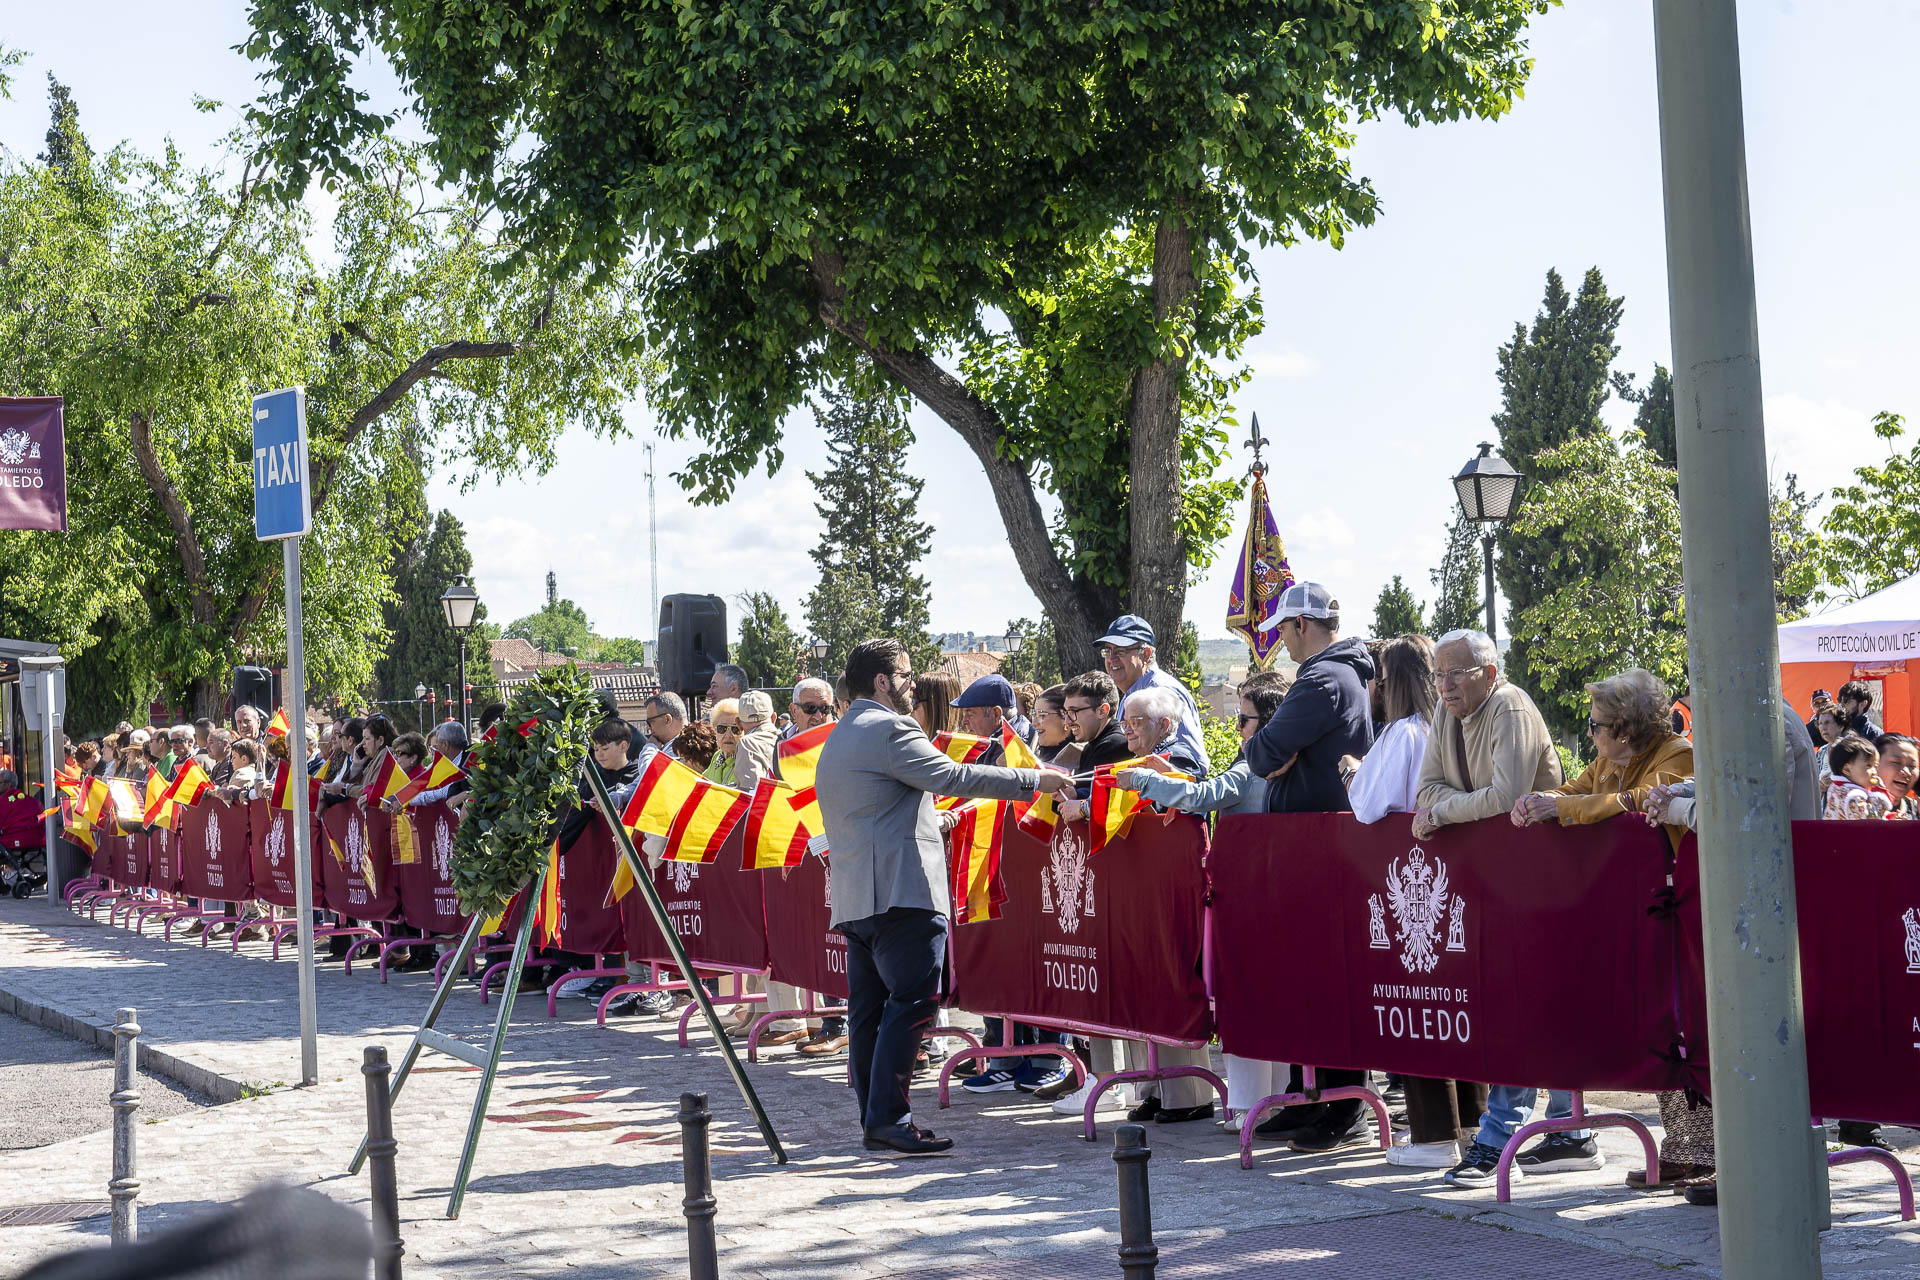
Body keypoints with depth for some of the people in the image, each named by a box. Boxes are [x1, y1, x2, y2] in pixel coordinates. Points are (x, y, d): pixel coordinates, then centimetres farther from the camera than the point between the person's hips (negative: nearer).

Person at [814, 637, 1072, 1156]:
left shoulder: (837, 740, 23)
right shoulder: (888, 728, -9)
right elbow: (952, 777, -16)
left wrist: (935, 822, 43)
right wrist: (1035, 780, -10)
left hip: (855, 898, 10)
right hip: (901, 890, -10)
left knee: (868, 1010, 9)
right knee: (910, 1003, -11)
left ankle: (874, 1121, 12)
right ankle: (889, 1119, -15)